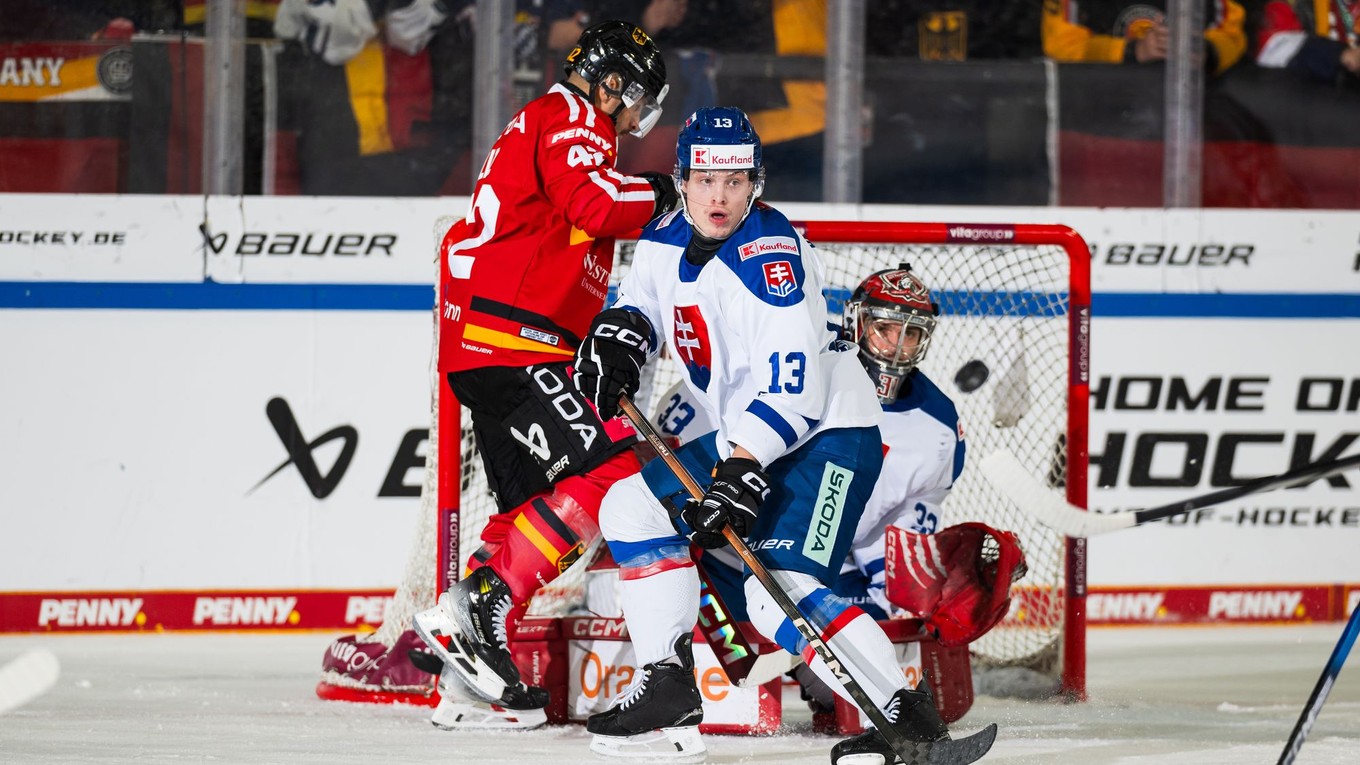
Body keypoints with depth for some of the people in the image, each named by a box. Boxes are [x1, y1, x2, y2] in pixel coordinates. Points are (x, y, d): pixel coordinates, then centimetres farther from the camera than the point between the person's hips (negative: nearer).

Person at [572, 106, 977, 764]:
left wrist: (743, 470, -37)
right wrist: (619, 334, -6)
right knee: (633, 506, 7)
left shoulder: (770, 253, -23)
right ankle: (667, 689, 11)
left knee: (780, 589, -26)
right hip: (745, 434, 9)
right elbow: (642, 301, 19)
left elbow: (791, 382, -30)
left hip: (826, 430, -9)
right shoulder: (666, 240, 2)